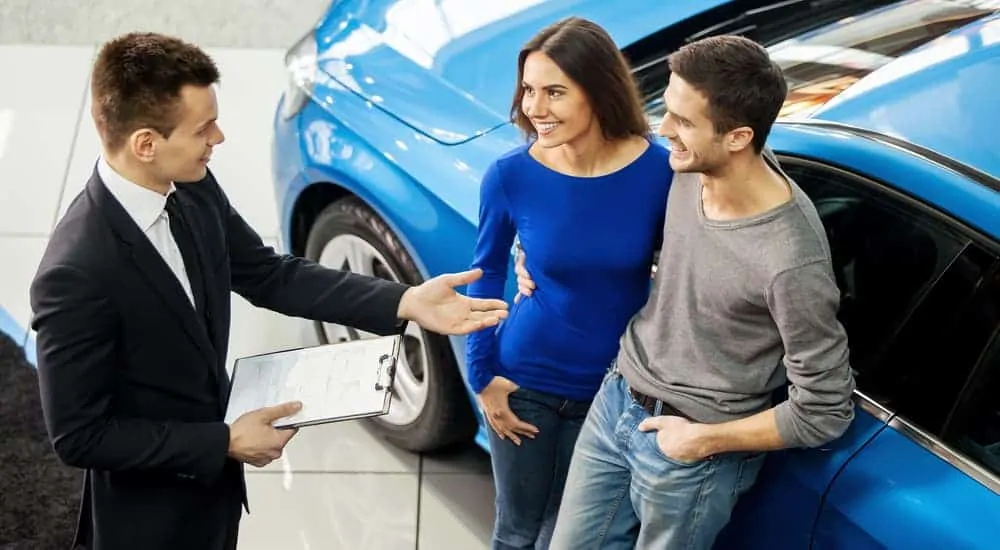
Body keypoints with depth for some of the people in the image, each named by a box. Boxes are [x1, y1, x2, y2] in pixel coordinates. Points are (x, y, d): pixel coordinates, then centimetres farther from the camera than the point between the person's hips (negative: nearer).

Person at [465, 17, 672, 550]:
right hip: (525, 383, 0)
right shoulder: (510, 175, -18)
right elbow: (486, 275, -2)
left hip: (616, 387, 0)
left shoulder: (660, 169, -19)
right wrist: (482, 375, -1)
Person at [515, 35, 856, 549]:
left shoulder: (791, 261, -31)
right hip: (616, 399, 7)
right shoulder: (690, 169, -10)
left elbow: (825, 413, -20)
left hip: (694, 454, -7)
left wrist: (706, 438, -15)